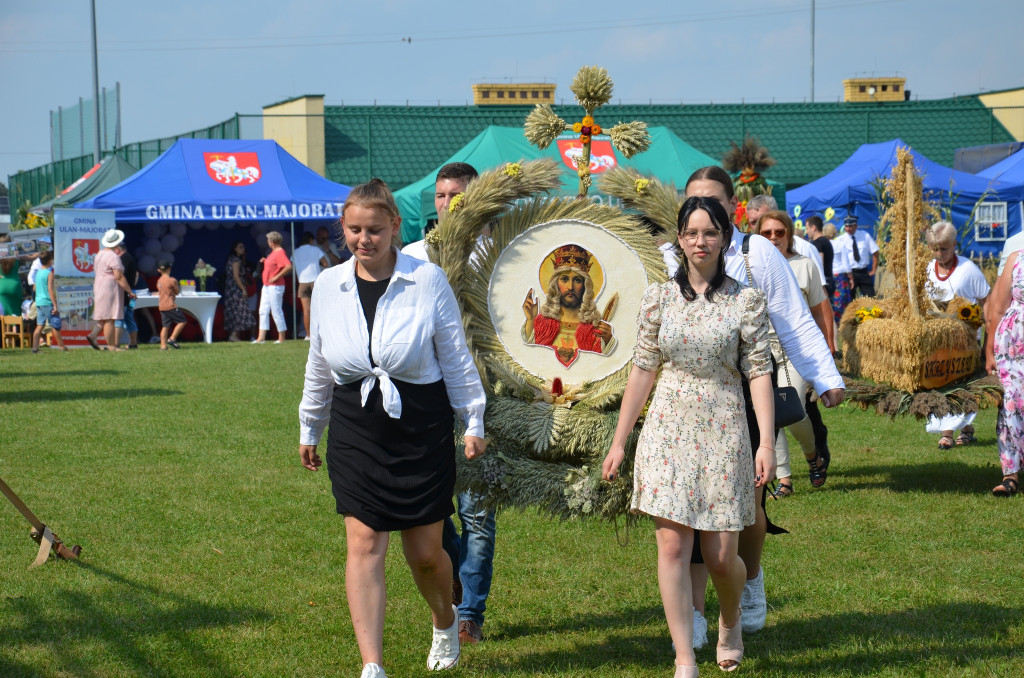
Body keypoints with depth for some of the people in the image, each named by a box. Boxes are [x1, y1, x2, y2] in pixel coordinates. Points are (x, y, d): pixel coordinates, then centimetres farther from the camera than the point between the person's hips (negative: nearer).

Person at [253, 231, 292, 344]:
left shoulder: (280, 252, -16)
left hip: (275, 287, -11)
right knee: (263, 311, 8)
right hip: (267, 286, 11)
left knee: (276, 311, -4)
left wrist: (276, 277, -24)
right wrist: (265, 261, 12)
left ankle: (282, 338, 4)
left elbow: (289, 267, -28)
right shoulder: (273, 252, 15)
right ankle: (261, 338, 9)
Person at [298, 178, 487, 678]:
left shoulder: (428, 280, -6)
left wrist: (473, 420, 0)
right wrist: (309, 427, 21)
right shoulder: (329, 285, 3)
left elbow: (456, 356, 1)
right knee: (364, 544, -8)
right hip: (356, 430, 2)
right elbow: (319, 364, 15)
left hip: (422, 427, -2)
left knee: (425, 552, 6)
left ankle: (445, 620, 39)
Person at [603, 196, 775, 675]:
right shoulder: (659, 297, 5)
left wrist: (766, 443, -12)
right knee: (672, 544, -7)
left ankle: (730, 620, 35)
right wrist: (619, 442, 7)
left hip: (723, 432, -1)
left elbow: (759, 372, -3)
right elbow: (643, 369, 8)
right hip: (667, 429, 1)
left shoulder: (747, 301, 0)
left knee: (720, 556, 1)